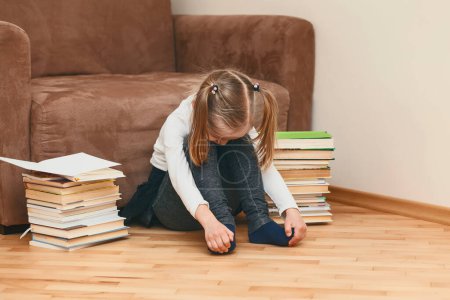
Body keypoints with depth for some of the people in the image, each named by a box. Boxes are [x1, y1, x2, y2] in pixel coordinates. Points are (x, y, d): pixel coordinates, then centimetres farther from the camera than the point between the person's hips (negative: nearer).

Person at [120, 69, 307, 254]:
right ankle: (223, 222, -45)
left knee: (240, 141, -25)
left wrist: (291, 210, -41)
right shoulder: (177, 124, -27)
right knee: (196, 144, -32)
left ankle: (259, 223, -33)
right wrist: (208, 220, -61)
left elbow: (265, 166, -24)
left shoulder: (238, 126, -16)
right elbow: (179, 177, -43)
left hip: (221, 200, 3)